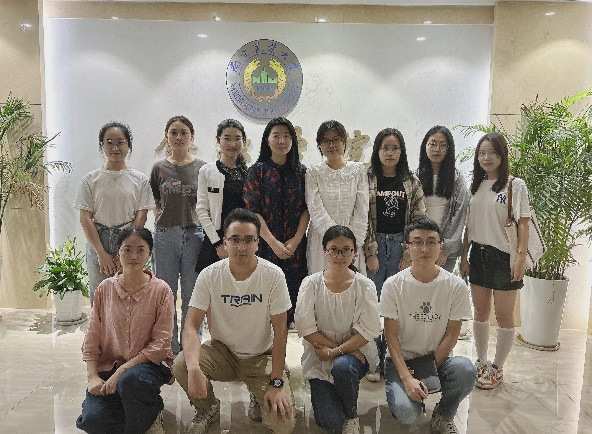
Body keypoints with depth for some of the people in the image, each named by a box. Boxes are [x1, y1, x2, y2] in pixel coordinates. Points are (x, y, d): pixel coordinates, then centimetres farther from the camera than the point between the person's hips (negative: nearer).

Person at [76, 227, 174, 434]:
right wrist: (93, 376, -9)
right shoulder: (105, 289, 2)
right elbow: (92, 339, 4)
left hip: (148, 364, -3)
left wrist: (122, 371, -19)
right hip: (109, 366, 3)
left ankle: (151, 413, -3)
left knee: (131, 380, -36)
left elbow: (160, 343, -12)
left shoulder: (161, 290, -7)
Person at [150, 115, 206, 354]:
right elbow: (156, 204, 15)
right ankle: (169, 352, 22)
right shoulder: (159, 168, 7)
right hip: (165, 236, 2)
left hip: (195, 235, -1)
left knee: (192, 298, 5)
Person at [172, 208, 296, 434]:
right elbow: (191, 325, -17)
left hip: (261, 356, -1)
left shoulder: (273, 275, -17)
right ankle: (209, 408, 6)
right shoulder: (209, 275, -13)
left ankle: (260, 398, 19)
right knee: (181, 365, -27)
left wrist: (277, 382, -17)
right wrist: (194, 368, -36)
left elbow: (280, 331, -13)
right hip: (222, 352, 2)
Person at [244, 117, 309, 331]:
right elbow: (252, 211, -6)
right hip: (265, 243, -2)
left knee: (291, 287, 2)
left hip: (295, 244, 2)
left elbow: (307, 209, 3)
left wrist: (296, 240, -10)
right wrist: (274, 242, -13)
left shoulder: (301, 171, 9)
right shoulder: (258, 170, 2)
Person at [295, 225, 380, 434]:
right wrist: (336, 348, -15)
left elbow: (368, 331, -11)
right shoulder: (311, 283, -6)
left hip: (354, 353, 0)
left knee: (341, 367, -36)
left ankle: (352, 414, -4)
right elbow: (306, 328, -10)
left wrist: (334, 352, -17)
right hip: (319, 356, 1)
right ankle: (328, 394, 22)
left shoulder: (364, 285, -6)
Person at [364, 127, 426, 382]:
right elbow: (363, 219, -4)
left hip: (401, 246, 2)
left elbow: (419, 219, 5)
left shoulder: (411, 182, 8)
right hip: (374, 244, -2)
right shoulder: (367, 179, 1)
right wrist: (370, 253, -9)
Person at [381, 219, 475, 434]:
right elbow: (391, 335, -9)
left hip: (439, 359, 2)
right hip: (402, 360, -1)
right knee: (406, 413, -27)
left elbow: (451, 334, -4)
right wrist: (407, 377, -19)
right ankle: (396, 389, 12)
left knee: (465, 369, -31)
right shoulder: (393, 285, -9)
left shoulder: (456, 286, -6)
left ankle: (443, 416, 0)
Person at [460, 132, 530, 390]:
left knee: (503, 315, 4)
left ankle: (497, 368, 18)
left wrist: (521, 257, -17)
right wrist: (464, 257, 8)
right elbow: (469, 225, 10)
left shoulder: (515, 185, -5)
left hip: (504, 257, -5)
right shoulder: (476, 186, 9)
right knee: (480, 312, 13)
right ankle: (481, 362, 26)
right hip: (478, 255, 5)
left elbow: (523, 224, -9)